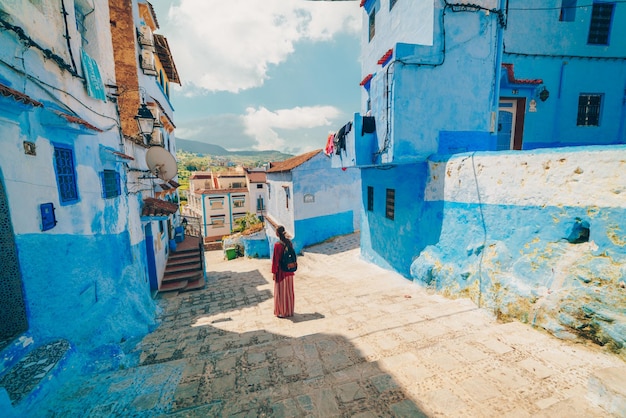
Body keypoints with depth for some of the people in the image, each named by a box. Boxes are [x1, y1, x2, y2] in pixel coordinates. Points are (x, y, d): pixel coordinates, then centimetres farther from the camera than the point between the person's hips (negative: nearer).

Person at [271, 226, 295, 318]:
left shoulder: (277, 245, -21)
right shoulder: (289, 242, -2)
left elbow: (275, 260, -17)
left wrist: (274, 272, -8)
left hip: (281, 271, -6)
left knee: (281, 291, 9)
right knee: (289, 290, 17)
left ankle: (282, 312, 21)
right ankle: (290, 310, 31)